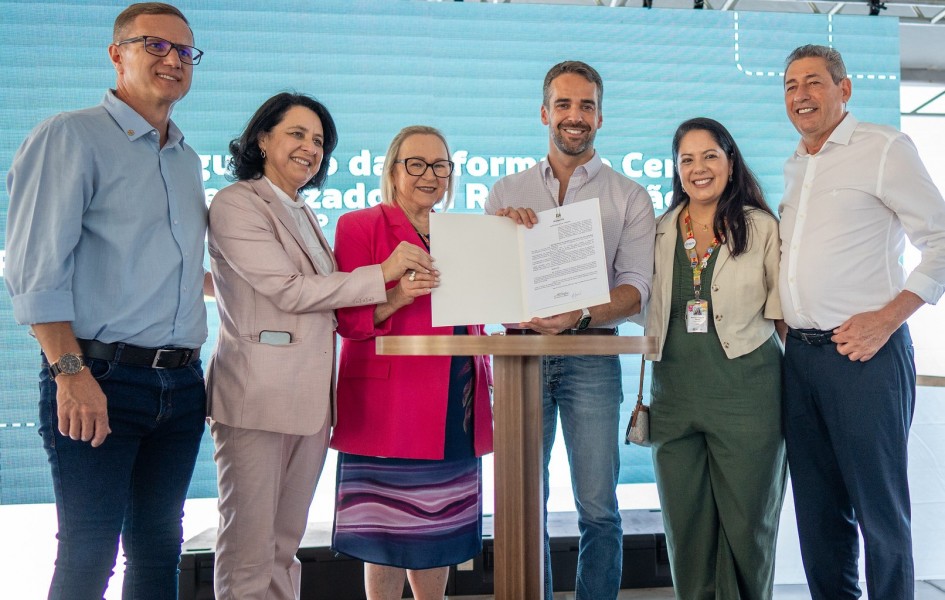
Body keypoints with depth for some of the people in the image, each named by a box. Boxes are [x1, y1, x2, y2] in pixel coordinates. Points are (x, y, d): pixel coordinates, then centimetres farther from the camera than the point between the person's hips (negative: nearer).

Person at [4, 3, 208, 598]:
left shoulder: (187, 159, 18)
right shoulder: (72, 136, -3)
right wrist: (71, 372, -19)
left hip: (181, 385, 6)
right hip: (102, 379, -6)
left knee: (159, 548, 13)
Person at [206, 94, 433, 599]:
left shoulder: (302, 213, 19)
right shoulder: (236, 204, -6)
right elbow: (289, 291, -13)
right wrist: (383, 273, -11)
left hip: (309, 398, 8)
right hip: (257, 394, -8)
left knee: (285, 543, 14)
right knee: (250, 545, -1)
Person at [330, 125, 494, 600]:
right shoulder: (359, 226, 0)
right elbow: (347, 319, -8)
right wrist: (395, 298, -24)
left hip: (456, 411, 6)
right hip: (389, 411, -5)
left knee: (439, 531, 11)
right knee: (387, 535, -2)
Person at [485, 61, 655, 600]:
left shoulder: (629, 197, 6)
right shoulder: (507, 193, 13)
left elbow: (636, 288, -3)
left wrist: (579, 317, -22)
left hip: (590, 358, -1)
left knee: (598, 509, 0)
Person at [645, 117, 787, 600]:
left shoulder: (762, 228, 1)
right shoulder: (660, 232, 10)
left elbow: (782, 314, 2)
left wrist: (791, 389, -1)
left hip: (745, 392, -3)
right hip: (673, 393, 3)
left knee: (745, 523, 6)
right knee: (686, 526, 10)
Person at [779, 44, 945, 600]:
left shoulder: (885, 148, -4)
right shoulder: (795, 166, 17)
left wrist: (887, 318, -16)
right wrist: (782, 316, 13)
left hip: (865, 353, -7)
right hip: (801, 354, 7)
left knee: (880, 508, 0)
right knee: (817, 507, 13)